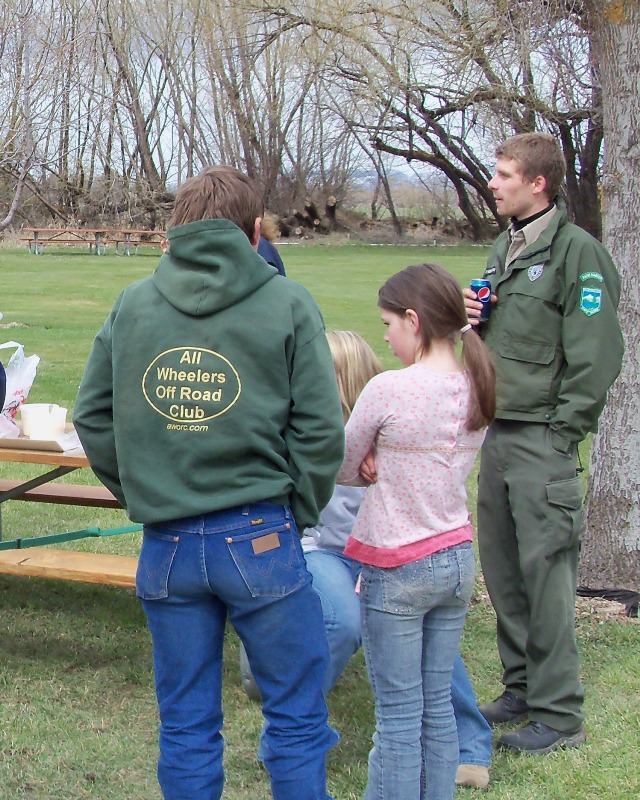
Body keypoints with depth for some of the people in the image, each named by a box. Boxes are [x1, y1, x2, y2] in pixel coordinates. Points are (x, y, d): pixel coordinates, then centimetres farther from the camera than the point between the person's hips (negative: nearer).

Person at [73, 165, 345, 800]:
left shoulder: (132, 303, 5)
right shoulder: (287, 303, -4)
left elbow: (91, 417, 9)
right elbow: (320, 428, -7)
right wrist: (299, 513, 5)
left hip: (165, 545, 3)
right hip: (259, 538, -3)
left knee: (186, 723, 14)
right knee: (296, 712, 11)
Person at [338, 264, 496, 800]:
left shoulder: (389, 389, -18)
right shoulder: (476, 390, 2)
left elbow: (343, 469, -5)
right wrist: (383, 465, -2)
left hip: (398, 569, -6)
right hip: (457, 559, 7)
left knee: (399, 715, 2)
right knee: (439, 706, 14)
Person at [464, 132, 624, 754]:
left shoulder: (576, 249, -11)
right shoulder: (504, 246, 15)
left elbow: (595, 354, -15)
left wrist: (560, 433, -15)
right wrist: (473, 317, 5)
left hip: (542, 439, -8)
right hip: (499, 433, 8)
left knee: (546, 570, -4)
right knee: (501, 568, 13)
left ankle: (559, 715, 5)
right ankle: (522, 688, 26)